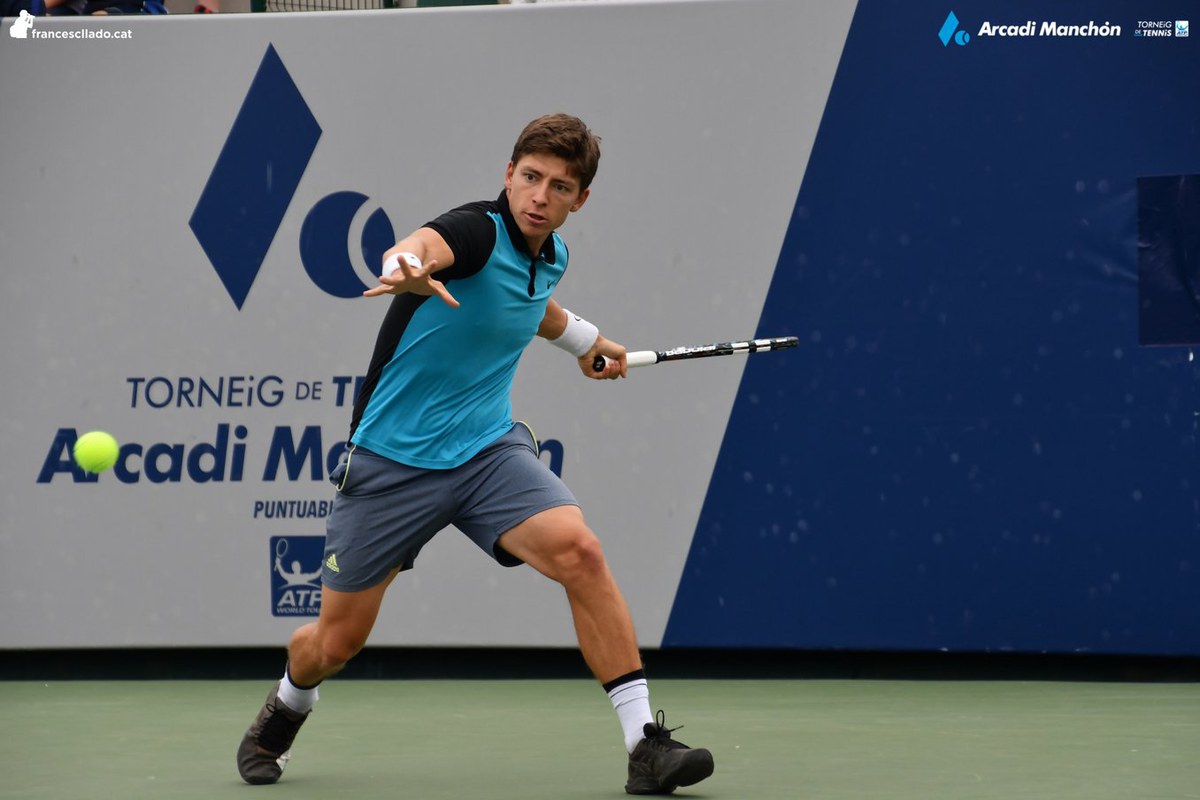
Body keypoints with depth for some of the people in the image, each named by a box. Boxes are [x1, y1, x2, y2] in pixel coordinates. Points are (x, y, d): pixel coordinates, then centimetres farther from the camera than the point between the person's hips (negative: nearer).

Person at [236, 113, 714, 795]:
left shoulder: (551, 255, 4)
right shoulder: (478, 230, -19)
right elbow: (419, 246, -45)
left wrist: (587, 341, 45)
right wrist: (408, 270, -67)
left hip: (489, 448, 5)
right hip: (392, 459, -5)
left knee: (579, 552, -23)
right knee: (337, 642, 5)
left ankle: (645, 742, -19)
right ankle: (287, 709, 42)